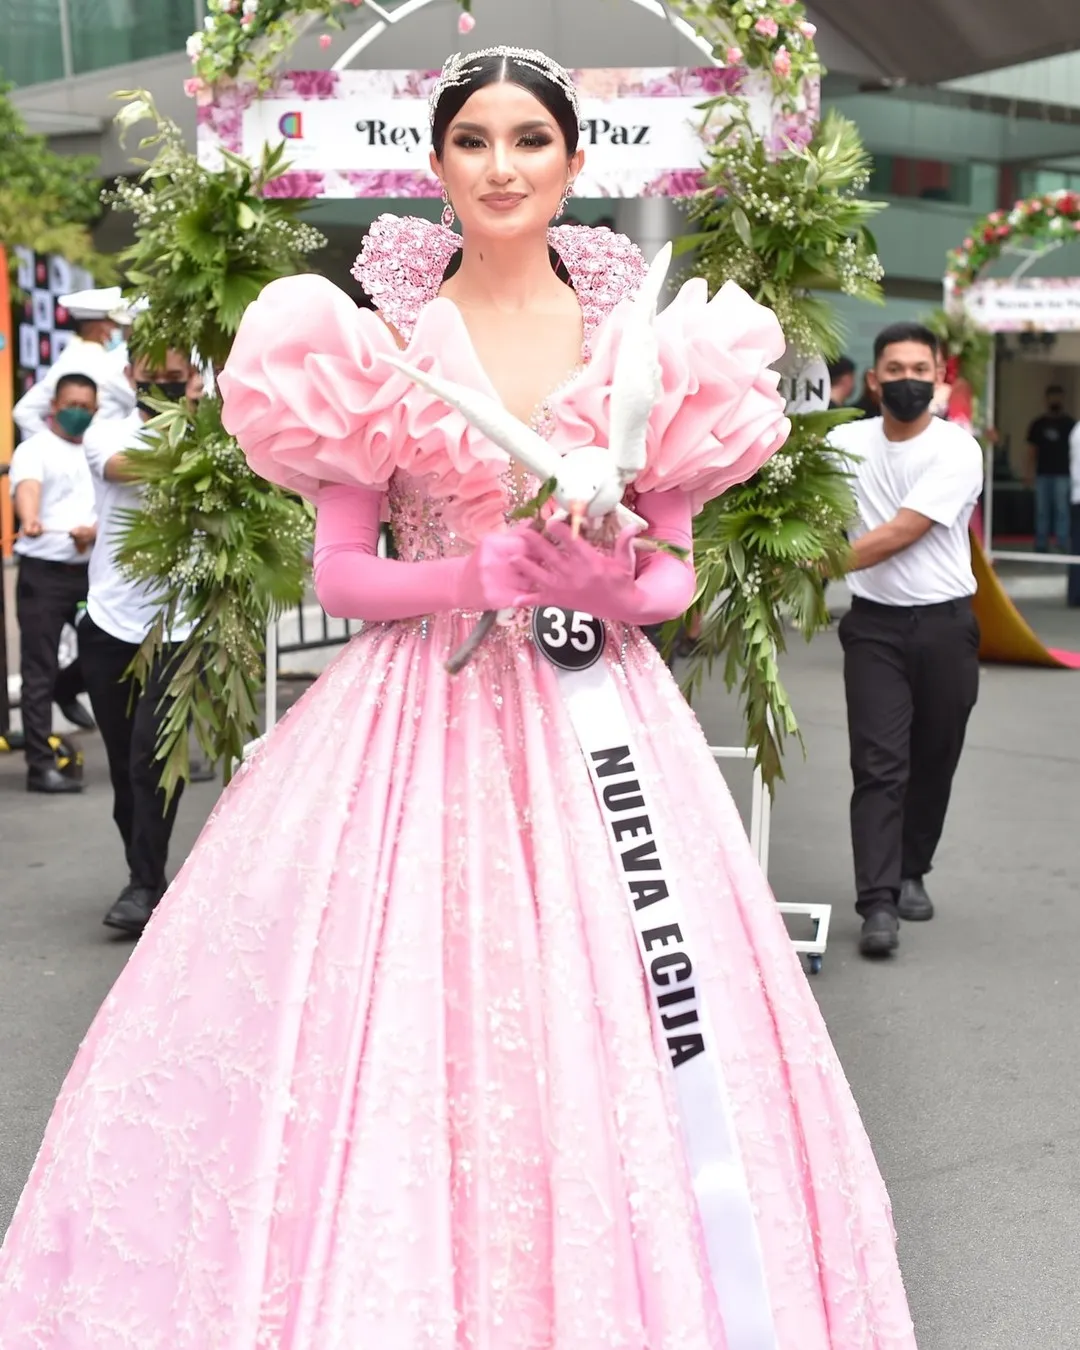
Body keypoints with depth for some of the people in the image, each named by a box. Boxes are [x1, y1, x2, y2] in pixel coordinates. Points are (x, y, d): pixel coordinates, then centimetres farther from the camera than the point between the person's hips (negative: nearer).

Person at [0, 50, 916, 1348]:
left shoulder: (645, 341, 7)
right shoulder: (379, 339, 2)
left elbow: (674, 571, 9)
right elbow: (338, 572, 0)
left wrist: (614, 583, -13)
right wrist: (481, 573, -16)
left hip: (598, 718, 2)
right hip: (421, 717, -1)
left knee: (617, 1050, 2)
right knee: (391, 1033, -2)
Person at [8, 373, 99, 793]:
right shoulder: (34, 449, -4)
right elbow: (27, 489, -25)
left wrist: (93, 531, -15)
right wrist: (29, 522, -48)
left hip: (89, 570, 6)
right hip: (43, 573, -6)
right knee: (38, 672, -3)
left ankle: (66, 689, 37)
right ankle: (41, 767, 0)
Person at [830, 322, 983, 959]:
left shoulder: (957, 449, -9)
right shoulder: (847, 442, 4)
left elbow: (901, 534, -18)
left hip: (945, 625, 0)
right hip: (875, 624, 1)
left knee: (933, 761, 10)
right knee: (879, 763, -7)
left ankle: (911, 874, 29)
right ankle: (879, 903, -9)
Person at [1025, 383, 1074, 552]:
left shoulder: (1070, 424, 4)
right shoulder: (1038, 424, 10)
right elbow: (1032, 450, 11)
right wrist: (1030, 473, 4)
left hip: (1063, 474, -2)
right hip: (1042, 474, 2)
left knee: (1062, 510, -7)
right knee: (1042, 510, 5)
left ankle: (1063, 545, -4)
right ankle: (1041, 545, 10)